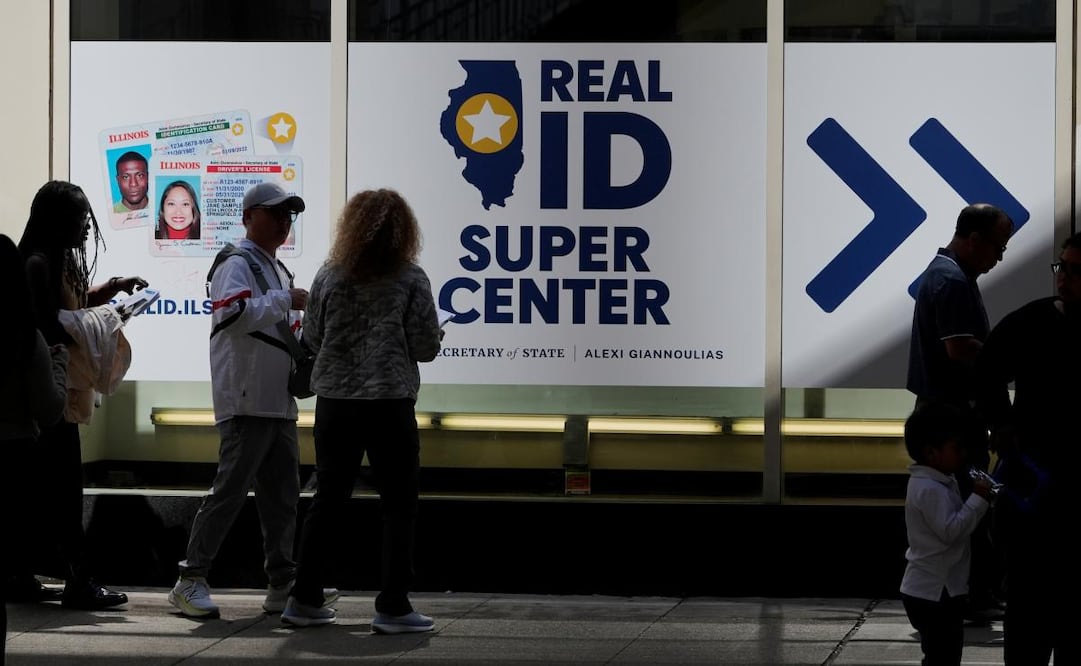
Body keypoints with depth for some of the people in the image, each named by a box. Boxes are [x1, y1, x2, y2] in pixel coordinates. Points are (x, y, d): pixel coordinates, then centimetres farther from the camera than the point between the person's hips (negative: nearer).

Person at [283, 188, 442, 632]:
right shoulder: (411, 279, -6)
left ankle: (305, 599, 16)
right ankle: (392, 607, 0)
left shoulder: (329, 276, 3)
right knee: (398, 505, 4)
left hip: (335, 402, 4)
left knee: (328, 500, 13)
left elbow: (312, 341, 6)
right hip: (390, 403, -4)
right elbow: (426, 347, -7)